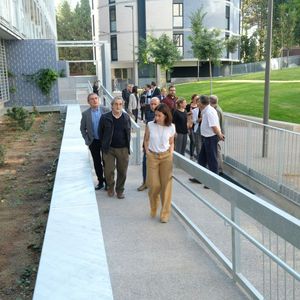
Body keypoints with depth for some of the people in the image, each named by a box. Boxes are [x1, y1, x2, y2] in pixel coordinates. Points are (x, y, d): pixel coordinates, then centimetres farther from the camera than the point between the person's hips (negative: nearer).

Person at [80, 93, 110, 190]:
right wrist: (87, 140, 0)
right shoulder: (85, 114, -2)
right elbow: (82, 128, 7)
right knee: (97, 163, 10)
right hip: (93, 142, 2)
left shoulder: (105, 110, -7)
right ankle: (100, 181, 22)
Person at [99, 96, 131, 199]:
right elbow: (101, 133, 5)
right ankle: (110, 187, 28)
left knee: (122, 171, 7)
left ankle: (120, 190, 26)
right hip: (109, 149, -1)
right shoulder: (105, 117, -4)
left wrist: (128, 146, 10)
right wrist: (104, 146, 7)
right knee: (108, 171, 0)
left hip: (123, 149, 2)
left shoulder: (126, 118, 3)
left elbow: (128, 133, 11)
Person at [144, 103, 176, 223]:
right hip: (152, 156, 0)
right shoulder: (150, 125, -6)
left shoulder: (171, 128, -3)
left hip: (166, 157, 0)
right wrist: (147, 152, -2)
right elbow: (146, 140, 8)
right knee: (154, 185, 0)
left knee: (166, 185, 1)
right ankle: (153, 209, 30)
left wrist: (171, 154, -2)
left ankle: (165, 213, 13)